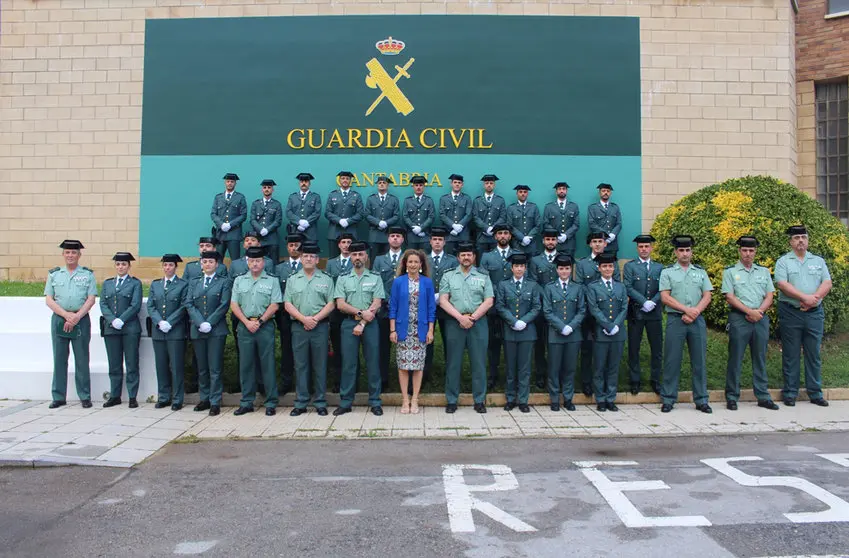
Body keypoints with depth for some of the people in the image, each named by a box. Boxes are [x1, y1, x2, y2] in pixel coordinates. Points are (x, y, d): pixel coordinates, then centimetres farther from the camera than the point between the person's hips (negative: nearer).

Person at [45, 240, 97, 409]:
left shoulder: (88, 274, 6)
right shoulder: (54, 274, 10)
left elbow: (91, 299, -2)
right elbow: (48, 300, 4)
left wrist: (76, 317, -13)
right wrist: (67, 315, -9)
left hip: (81, 320, -2)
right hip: (59, 320, 2)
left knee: (82, 360, 1)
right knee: (59, 359, 5)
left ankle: (85, 397, 7)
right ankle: (59, 397, 13)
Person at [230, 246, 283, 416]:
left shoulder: (272, 281, 4)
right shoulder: (239, 280, 12)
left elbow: (274, 305, -3)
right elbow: (234, 305, 6)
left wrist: (259, 321, -11)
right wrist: (247, 322, -6)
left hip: (265, 326, -3)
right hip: (245, 325, 3)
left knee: (268, 365, -1)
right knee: (246, 365, 6)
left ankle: (271, 403, 5)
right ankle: (247, 402, 14)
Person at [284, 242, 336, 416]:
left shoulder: (326, 279, 7)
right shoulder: (292, 279, 10)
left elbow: (331, 304, 1)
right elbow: (287, 305, 4)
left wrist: (315, 318, -11)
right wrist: (303, 319, -10)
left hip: (320, 326, -1)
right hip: (298, 327, 1)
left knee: (320, 365, 2)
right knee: (300, 365, 4)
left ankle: (320, 403, 9)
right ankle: (300, 403, 11)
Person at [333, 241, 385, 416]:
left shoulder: (375, 278, 6)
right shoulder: (342, 279, 8)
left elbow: (376, 304, -3)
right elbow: (340, 304, -1)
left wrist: (362, 324, -12)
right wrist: (361, 312, -13)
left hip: (370, 324, -1)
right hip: (349, 323, 1)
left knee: (373, 362, 2)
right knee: (348, 363, 2)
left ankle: (375, 402, 10)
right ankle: (345, 402, 10)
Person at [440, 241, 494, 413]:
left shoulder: (483, 277, 11)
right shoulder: (448, 276, 9)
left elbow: (489, 301, 2)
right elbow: (443, 300, 0)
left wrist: (472, 317, -9)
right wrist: (460, 317, -11)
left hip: (478, 323, 0)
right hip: (454, 323, 0)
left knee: (478, 362, 2)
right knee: (453, 362, 3)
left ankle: (479, 400, 11)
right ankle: (451, 401, 10)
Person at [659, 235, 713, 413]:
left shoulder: (700, 272, 14)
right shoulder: (667, 272, 5)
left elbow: (707, 296, 6)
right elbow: (665, 297, -5)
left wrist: (695, 312, -9)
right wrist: (686, 310, -13)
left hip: (697, 320, 3)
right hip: (675, 319, -3)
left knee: (699, 360, 5)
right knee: (672, 360, -1)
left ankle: (701, 400, 13)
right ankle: (668, 399, 6)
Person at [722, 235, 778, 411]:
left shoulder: (764, 271, 14)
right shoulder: (730, 272, 4)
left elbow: (769, 296, 8)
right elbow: (729, 297, -5)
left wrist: (759, 311, -10)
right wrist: (749, 311, -13)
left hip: (761, 318, 3)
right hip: (739, 318, -3)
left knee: (760, 358, 8)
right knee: (735, 358, -1)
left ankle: (763, 396, 15)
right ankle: (732, 397, 6)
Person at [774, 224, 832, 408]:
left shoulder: (818, 261, 12)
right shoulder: (783, 261, 2)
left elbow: (827, 283, 1)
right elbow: (782, 284, -12)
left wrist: (814, 299, -16)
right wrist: (805, 297, -20)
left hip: (814, 313, 3)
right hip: (790, 313, -3)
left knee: (814, 355, 7)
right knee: (790, 355, 3)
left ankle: (815, 393, 16)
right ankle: (790, 393, 10)